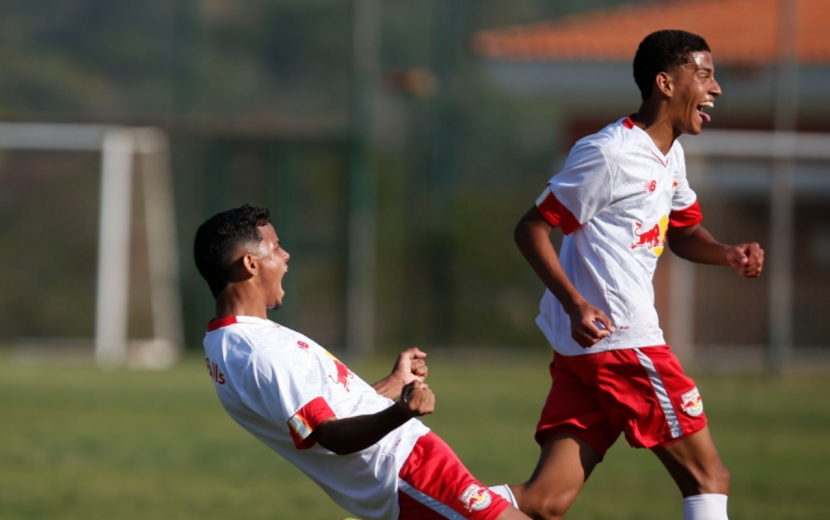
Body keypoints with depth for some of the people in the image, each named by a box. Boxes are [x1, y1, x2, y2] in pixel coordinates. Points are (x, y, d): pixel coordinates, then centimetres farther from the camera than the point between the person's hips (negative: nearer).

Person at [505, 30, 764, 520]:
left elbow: (683, 231, 32)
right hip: (622, 342, -9)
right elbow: (532, 228, -12)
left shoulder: (669, 155, 18)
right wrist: (576, 303, -25)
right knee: (708, 478, 0)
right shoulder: (611, 153, -11)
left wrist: (727, 254, 9)